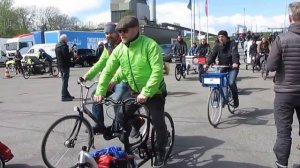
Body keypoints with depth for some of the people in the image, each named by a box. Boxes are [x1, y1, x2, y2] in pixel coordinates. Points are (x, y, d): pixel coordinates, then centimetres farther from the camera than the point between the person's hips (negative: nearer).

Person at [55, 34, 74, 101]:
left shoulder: (57, 45, 14)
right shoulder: (64, 45, -17)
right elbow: (67, 55, -23)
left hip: (60, 65, 10)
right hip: (65, 65, -10)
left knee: (64, 80, 18)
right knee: (65, 81, -5)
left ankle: (67, 95, 27)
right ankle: (64, 96, -3)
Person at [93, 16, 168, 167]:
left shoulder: (150, 45, -22)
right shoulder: (119, 49, -5)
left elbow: (157, 71, -29)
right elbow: (108, 70, -5)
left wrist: (146, 93, -34)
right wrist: (100, 91, -15)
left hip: (154, 92, -5)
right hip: (135, 92, 5)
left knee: (158, 123, 0)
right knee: (120, 118, 3)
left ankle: (160, 153, 25)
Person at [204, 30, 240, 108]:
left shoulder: (232, 44, -10)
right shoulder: (217, 46, 1)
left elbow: (235, 54, -26)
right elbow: (212, 55, -10)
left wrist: (235, 62, -46)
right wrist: (207, 63, -27)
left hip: (232, 67, -4)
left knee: (231, 82, -19)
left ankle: (235, 100, 2)